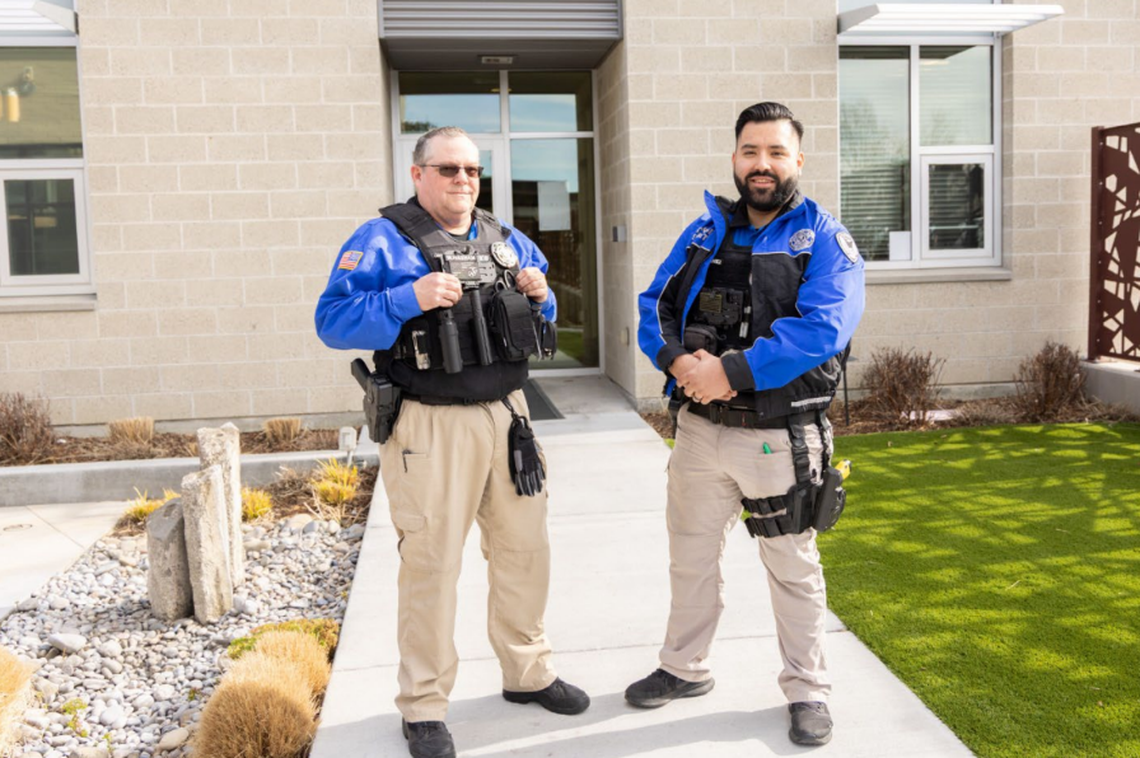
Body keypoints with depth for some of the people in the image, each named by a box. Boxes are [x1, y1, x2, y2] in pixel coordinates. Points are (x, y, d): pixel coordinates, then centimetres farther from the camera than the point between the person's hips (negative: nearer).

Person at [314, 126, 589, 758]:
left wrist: (540, 297, 0)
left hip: (507, 416, 6)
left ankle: (527, 671, 34)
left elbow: (538, 320, 23)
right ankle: (423, 706, 17)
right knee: (431, 561, 0)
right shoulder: (381, 241, -5)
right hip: (431, 426, -6)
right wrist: (409, 299, -24)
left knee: (524, 546, 13)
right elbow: (332, 320, -13)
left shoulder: (507, 241, 14)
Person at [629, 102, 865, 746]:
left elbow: (821, 327, -21)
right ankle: (685, 669, 38)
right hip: (700, 428, 5)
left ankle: (809, 691, 30)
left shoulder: (825, 240, -7)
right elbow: (656, 304, 3)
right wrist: (677, 359, -18)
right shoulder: (706, 232, 9)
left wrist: (732, 371, -27)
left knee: (793, 568, 11)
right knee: (691, 555, 17)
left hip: (780, 437, -4)